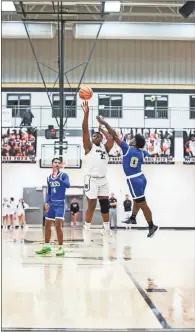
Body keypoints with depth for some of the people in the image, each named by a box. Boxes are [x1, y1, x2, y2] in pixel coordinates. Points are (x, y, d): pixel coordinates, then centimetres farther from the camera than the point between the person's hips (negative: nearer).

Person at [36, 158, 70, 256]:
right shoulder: (49, 178, 11)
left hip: (60, 204, -6)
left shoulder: (63, 175, -6)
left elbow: (68, 185, -26)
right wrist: (46, 202, 2)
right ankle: (46, 246, 22)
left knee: (58, 225, -15)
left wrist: (57, 179, -38)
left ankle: (61, 248, -8)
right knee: (47, 225, 10)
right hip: (51, 204, 6)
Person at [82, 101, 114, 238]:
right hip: (92, 179, -5)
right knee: (92, 205, -6)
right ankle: (87, 230, 3)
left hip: (103, 179, 5)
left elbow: (111, 139, -4)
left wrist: (101, 129, 8)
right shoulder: (89, 147, 3)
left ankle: (107, 229, 19)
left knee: (105, 204, 9)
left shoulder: (105, 148, 14)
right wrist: (86, 113, -15)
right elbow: (85, 130, -7)